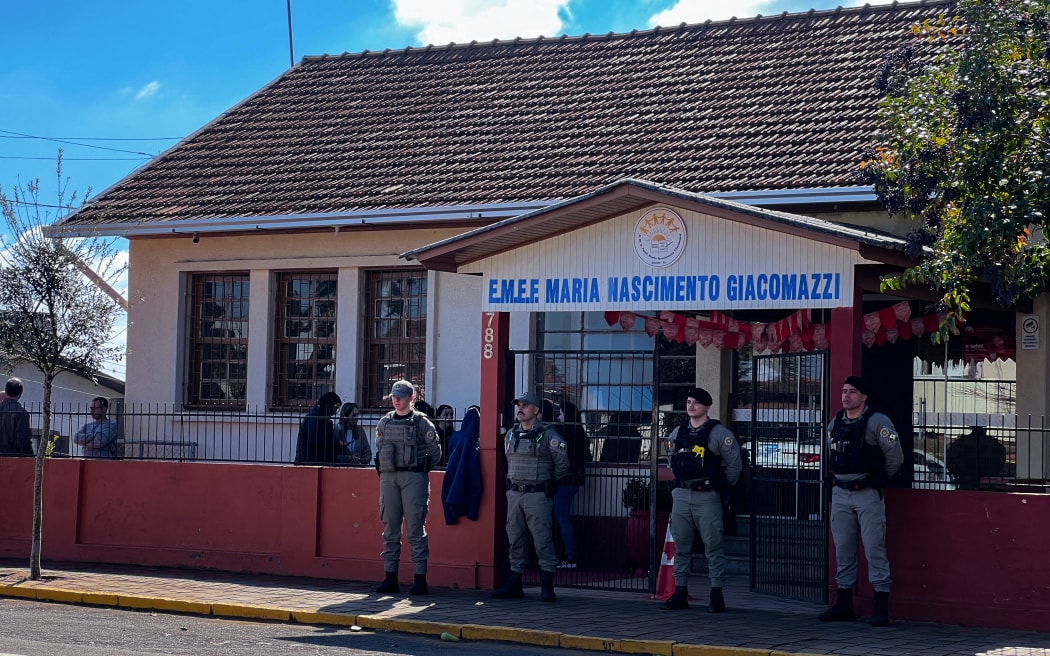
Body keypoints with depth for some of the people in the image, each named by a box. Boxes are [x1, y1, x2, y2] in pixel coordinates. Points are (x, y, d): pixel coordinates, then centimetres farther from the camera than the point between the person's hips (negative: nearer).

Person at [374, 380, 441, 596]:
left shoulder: (421, 422, 0)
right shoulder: (384, 422, 12)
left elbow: (435, 452, 3)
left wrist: (421, 470, 4)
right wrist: (384, 469, 12)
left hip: (413, 478, -5)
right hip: (388, 478, 5)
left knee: (415, 529, -5)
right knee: (390, 528, 6)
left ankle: (420, 579, -4)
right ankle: (390, 577, 11)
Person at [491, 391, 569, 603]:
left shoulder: (547, 434, -6)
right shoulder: (511, 434, 12)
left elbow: (562, 464, -2)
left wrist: (547, 482, 5)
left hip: (537, 495, -6)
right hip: (514, 493, 6)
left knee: (542, 539, -7)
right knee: (515, 539, 9)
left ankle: (547, 585, -5)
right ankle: (514, 583, 15)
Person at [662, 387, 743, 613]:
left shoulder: (718, 433, -5)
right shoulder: (677, 433, 12)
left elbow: (734, 463, -2)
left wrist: (724, 486, 4)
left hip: (707, 497, -5)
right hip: (681, 496, 6)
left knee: (713, 546, -4)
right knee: (680, 546, 8)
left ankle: (716, 595, -1)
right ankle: (680, 593, 13)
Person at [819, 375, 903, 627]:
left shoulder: (877, 422, -9)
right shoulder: (835, 423, 10)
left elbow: (895, 456, -6)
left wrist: (879, 479, 4)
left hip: (868, 494, -6)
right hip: (840, 493, 6)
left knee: (875, 550, -6)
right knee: (843, 550, 10)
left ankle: (881, 607, -4)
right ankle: (844, 605, 18)